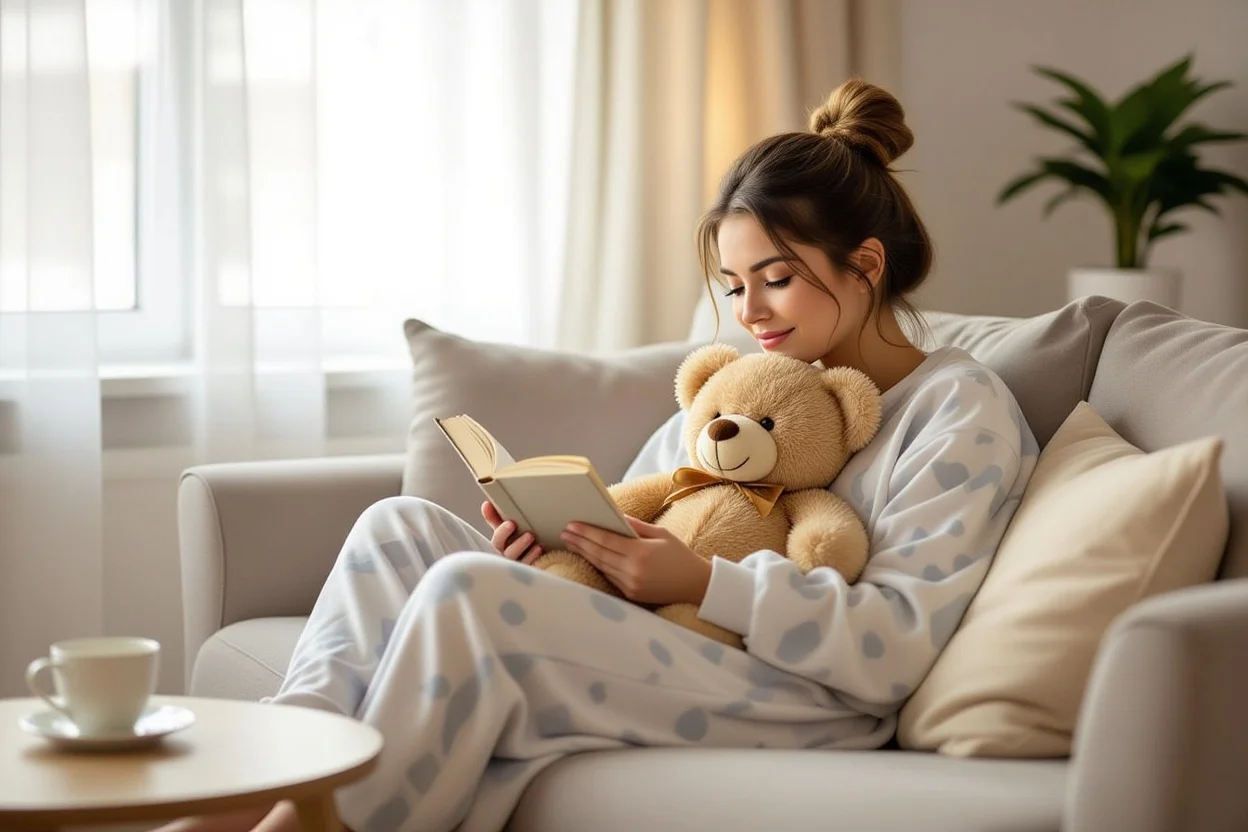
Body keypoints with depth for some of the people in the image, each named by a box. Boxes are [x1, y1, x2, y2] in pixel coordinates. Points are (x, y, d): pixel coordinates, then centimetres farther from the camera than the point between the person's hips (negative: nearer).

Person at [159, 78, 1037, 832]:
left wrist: (706, 582, -18)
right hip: (664, 650, 8)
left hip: (814, 706, -8)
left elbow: (900, 647, -11)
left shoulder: (962, 407, 0)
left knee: (470, 590, -28)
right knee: (401, 524, -8)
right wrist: (550, 540, -3)